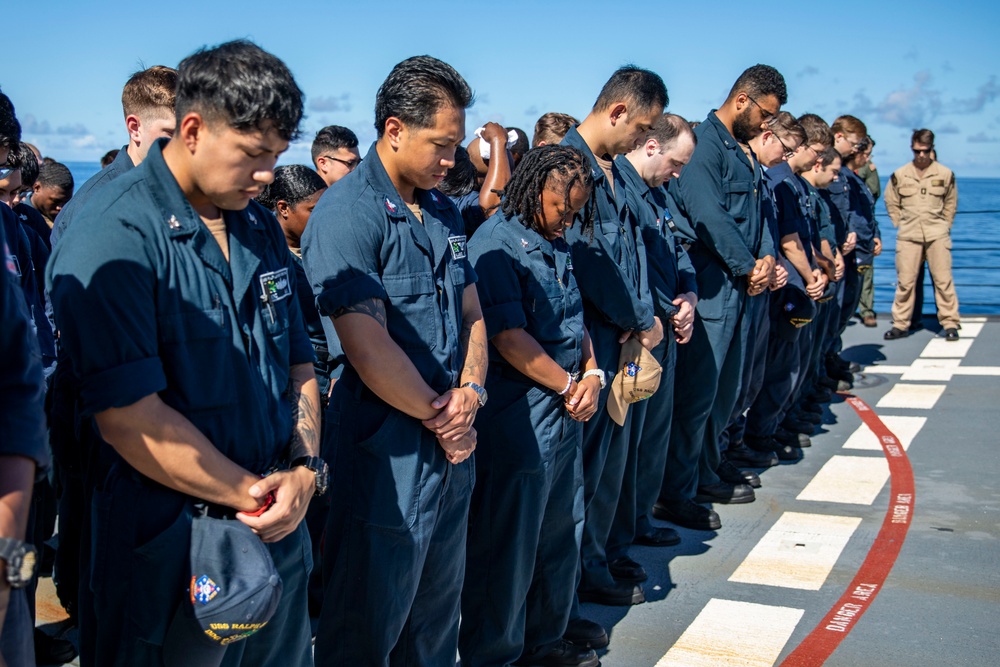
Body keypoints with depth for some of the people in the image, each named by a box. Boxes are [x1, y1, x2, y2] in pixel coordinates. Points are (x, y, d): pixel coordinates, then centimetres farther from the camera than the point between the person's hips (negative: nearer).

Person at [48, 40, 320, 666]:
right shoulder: (114, 237, -17)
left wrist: (305, 470, -5)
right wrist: (255, 494, -14)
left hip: (281, 528, 7)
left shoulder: (262, 226, 7)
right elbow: (129, 418, -22)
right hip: (171, 547, -7)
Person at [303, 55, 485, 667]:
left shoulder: (444, 213, 12)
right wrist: (438, 413, -11)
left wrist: (471, 391, -5)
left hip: (453, 444, 8)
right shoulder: (347, 214, -15)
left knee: (437, 613, 21)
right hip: (388, 450, -8)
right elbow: (368, 346, -22)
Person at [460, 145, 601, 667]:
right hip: (516, 419, -9)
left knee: (561, 532, 18)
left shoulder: (556, 244, 13)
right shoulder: (495, 245, -15)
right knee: (507, 545, 3)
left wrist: (592, 374, 0)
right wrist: (569, 386, -11)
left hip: (566, 413, 9)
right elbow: (509, 337, -19)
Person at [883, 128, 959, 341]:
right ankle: (900, 324, 9)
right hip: (908, 236, 0)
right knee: (905, 282, 2)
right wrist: (901, 225, 9)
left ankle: (950, 323, 6)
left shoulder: (945, 174, 4)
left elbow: (951, 203, 15)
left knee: (943, 281, -1)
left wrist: (944, 226, 10)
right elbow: (891, 203, 14)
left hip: (937, 235, 0)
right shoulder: (900, 175, 3)